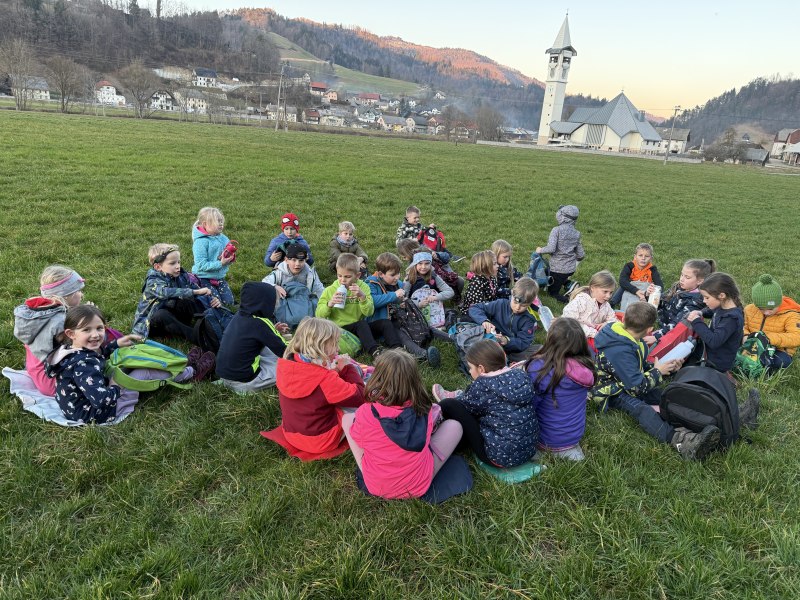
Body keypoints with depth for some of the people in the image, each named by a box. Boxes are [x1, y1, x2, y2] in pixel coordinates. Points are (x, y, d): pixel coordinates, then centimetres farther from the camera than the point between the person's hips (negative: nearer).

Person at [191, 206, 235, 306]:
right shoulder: (201, 242, -18)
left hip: (219, 277, 6)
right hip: (204, 278, -6)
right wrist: (220, 263, -28)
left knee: (229, 302, 1)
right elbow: (201, 265, -23)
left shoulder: (223, 238, 2)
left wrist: (230, 258, -11)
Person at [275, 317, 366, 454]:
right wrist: (348, 367, -9)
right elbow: (359, 397, -19)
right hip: (320, 442, -7)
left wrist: (337, 371, -1)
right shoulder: (325, 379, -31)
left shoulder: (285, 366, -9)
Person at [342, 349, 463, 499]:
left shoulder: (365, 413, -23)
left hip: (376, 486, 0)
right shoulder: (424, 409, -18)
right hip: (420, 485, 0)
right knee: (454, 426, 13)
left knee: (347, 418, 13)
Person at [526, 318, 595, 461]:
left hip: (548, 439, -6)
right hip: (576, 435, 6)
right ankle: (570, 447, 11)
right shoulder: (586, 365, -12)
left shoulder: (539, 368, -29)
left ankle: (558, 450, 4)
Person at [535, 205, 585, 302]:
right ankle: (569, 284, 7)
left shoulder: (556, 230, -16)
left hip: (557, 269, -5)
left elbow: (551, 248, -26)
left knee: (552, 292, 13)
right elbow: (580, 255, 5)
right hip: (571, 268, 6)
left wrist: (540, 250, -7)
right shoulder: (577, 234, 2)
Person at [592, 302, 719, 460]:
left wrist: (667, 369, 4)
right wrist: (658, 372, -9)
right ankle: (680, 441, -58)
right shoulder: (619, 351, -27)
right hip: (611, 393, -9)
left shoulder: (629, 339, 4)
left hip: (630, 383, 9)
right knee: (641, 409, -36)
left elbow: (641, 368, 16)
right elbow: (637, 387, -25)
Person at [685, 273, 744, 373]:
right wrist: (700, 313, 3)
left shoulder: (731, 318, -26)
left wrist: (697, 322, -24)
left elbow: (714, 341, -32)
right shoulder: (722, 307, -1)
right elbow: (712, 311, 24)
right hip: (710, 356, 9)